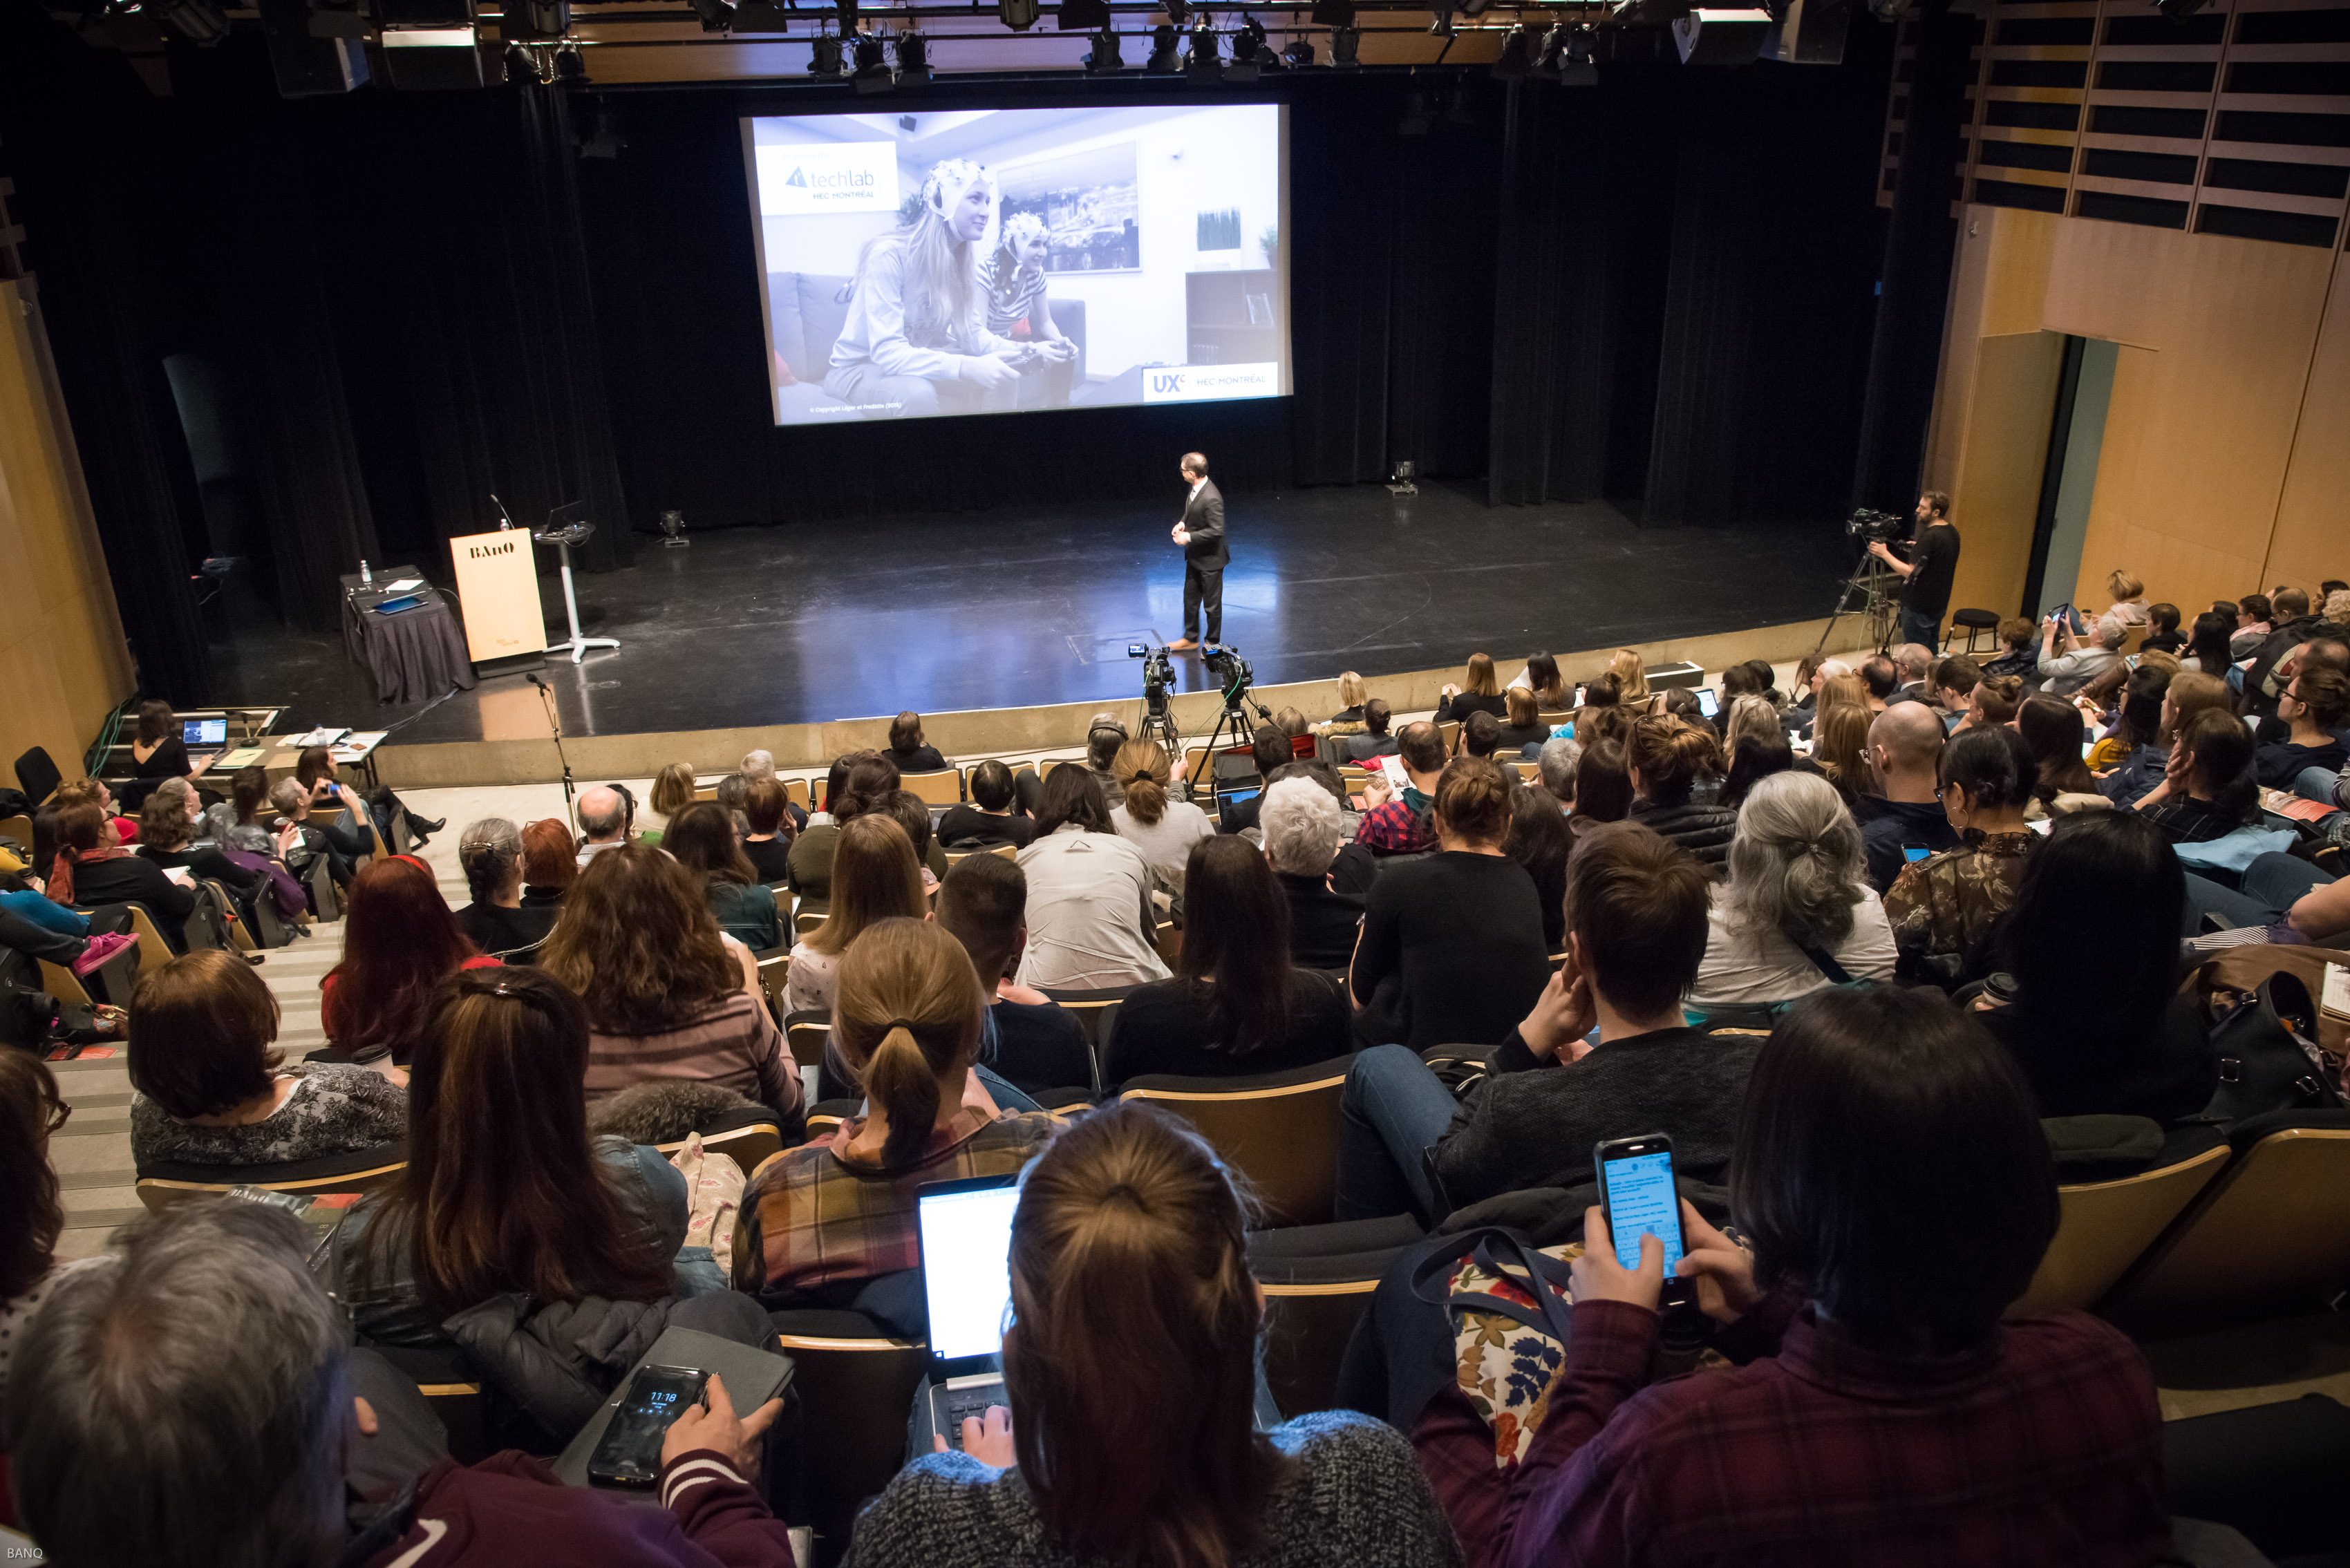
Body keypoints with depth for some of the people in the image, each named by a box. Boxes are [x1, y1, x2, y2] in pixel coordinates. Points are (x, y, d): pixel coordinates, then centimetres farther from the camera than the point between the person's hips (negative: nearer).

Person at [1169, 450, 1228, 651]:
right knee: (1190, 598, 20)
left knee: (1212, 604, 8)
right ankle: (1190, 638, 35)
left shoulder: (1211, 499, -30)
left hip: (1210, 559, -9)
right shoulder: (1194, 488, -1)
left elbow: (1216, 531, -27)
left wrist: (1189, 537, -23)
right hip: (1195, 557, 9)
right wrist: (1182, 523, -1)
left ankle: (1213, 643, 24)